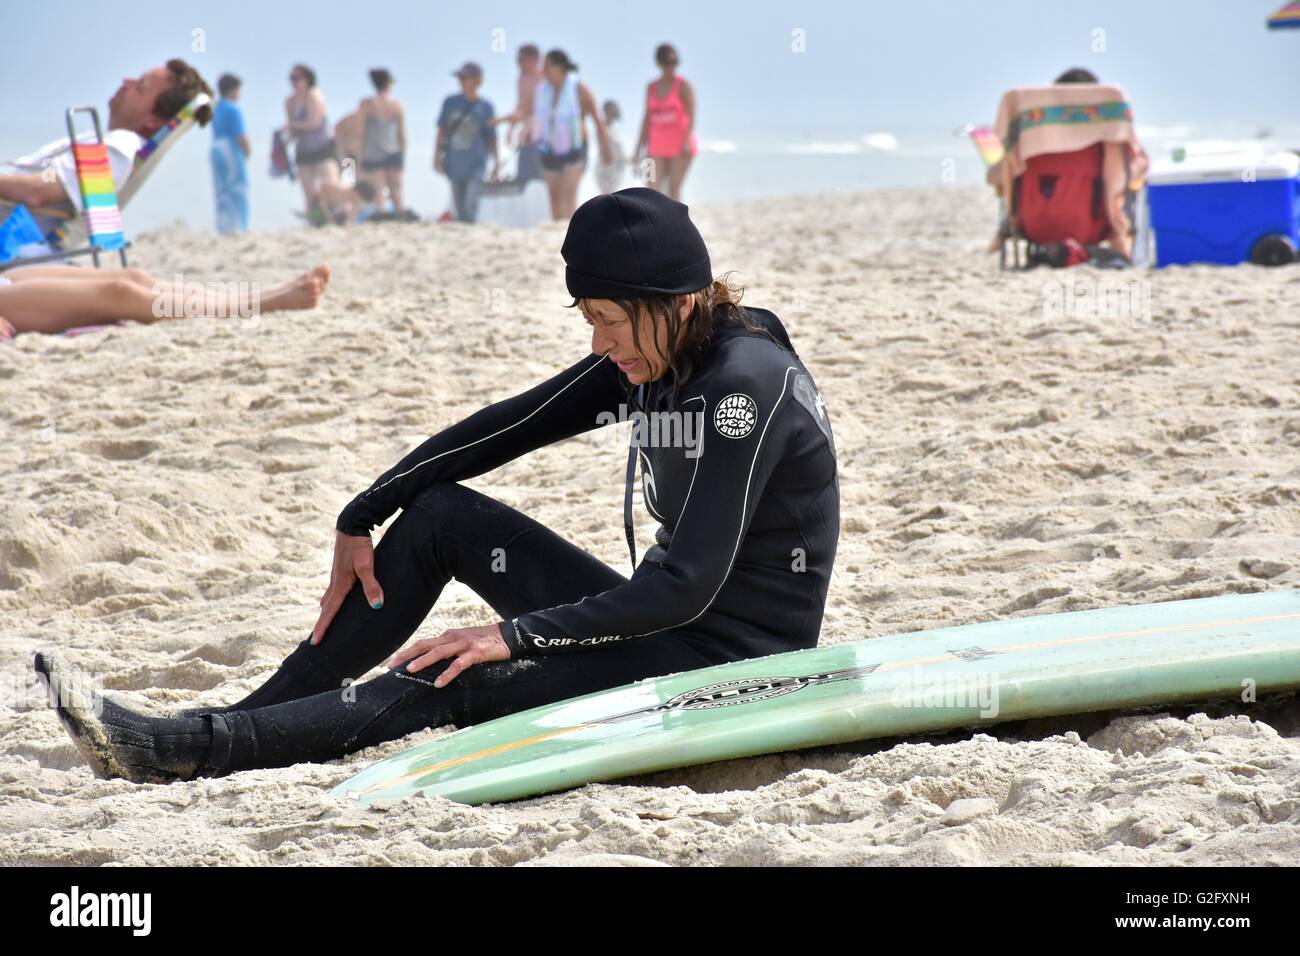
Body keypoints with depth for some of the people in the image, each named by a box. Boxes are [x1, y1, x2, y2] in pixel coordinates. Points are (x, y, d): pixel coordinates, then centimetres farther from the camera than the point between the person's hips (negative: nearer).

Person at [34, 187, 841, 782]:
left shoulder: (749, 383, -24)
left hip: (731, 659, -9)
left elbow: (688, 586, -28)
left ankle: (180, 749, -19)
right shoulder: (649, 360, 3)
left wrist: (515, 634, -26)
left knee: (451, 685, -22)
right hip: (668, 620, 9)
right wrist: (361, 522, 7)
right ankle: (254, 721, 2)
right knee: (441, 512, 4)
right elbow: (505, 428, 9)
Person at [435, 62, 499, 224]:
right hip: (454, 164, 3)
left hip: (475, 163, -3)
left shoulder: (485, 107, -1)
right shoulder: (451, 102, 5)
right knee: (459, 208, 8)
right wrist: (437, 155, 7)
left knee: (471, 204, -16)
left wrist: (497, 161, 1)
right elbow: (442, 131, 12)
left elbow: (491, 137, 5)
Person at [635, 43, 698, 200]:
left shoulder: (683, 86, -4)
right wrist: (640, 148, 11)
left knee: (674, 189, -9)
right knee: (653, 189, -10)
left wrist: (687, 142, -25)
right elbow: (647, 119, 14)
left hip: (680, 145, -4)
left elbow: (691, 117, -11)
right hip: (658, 145, 4)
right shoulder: (652, 87, 11)